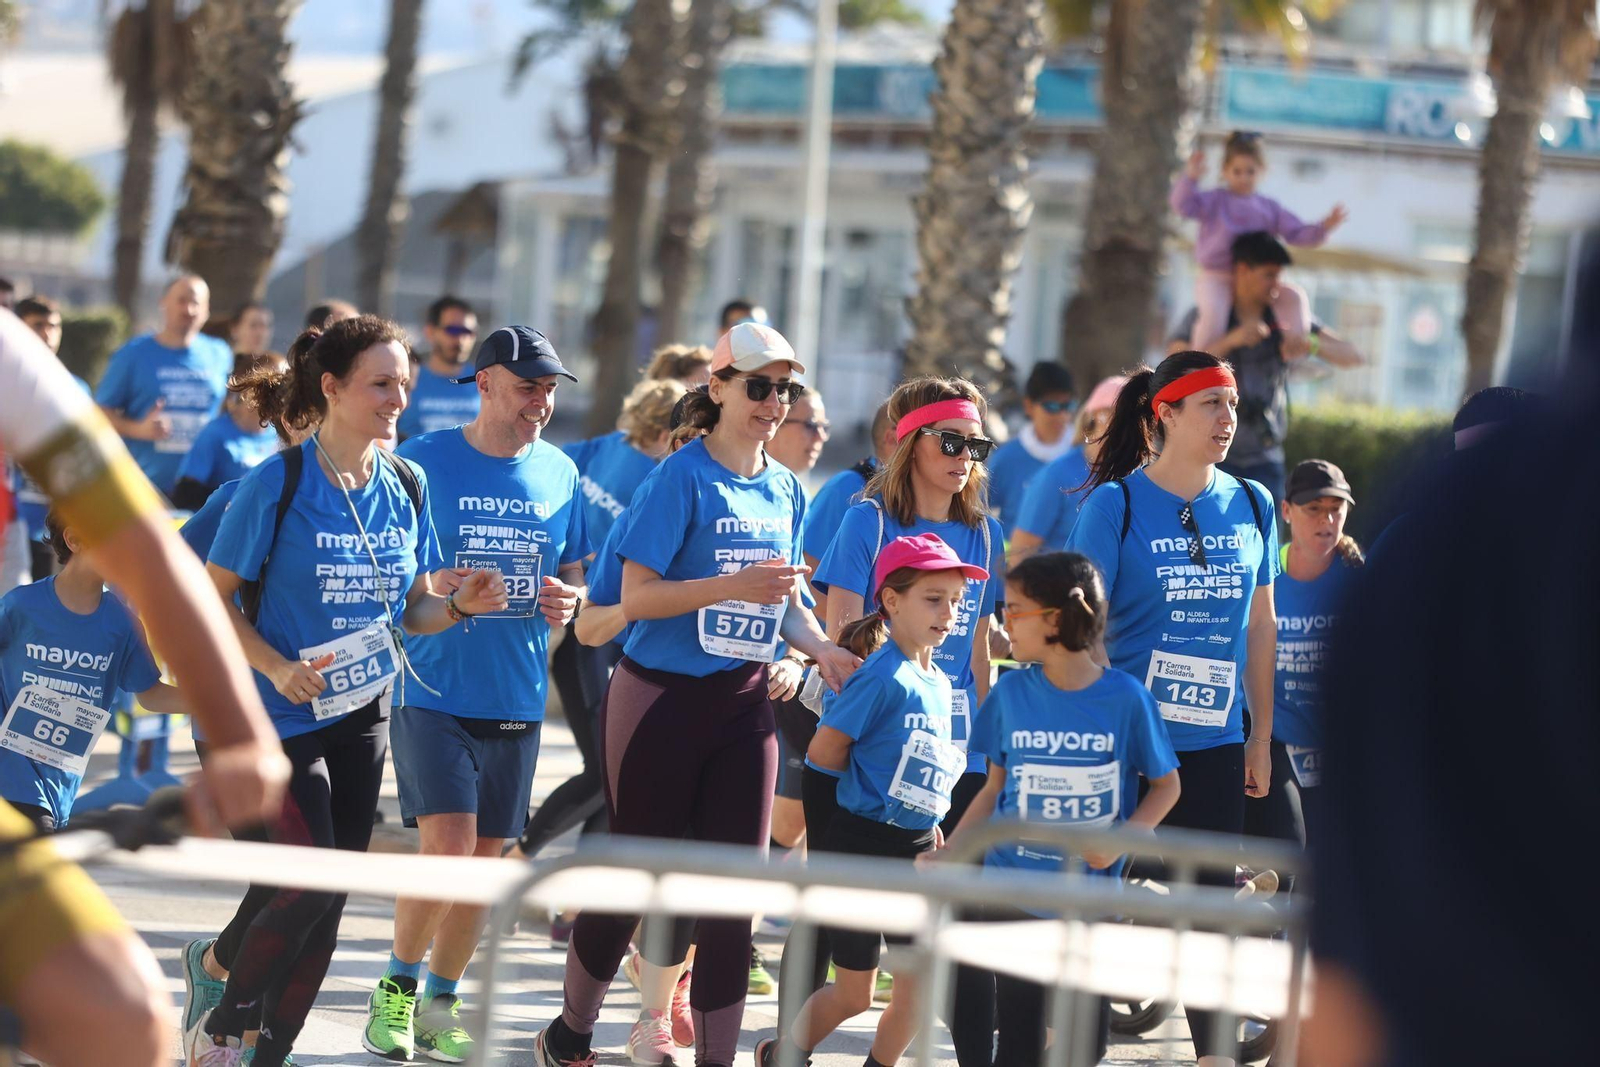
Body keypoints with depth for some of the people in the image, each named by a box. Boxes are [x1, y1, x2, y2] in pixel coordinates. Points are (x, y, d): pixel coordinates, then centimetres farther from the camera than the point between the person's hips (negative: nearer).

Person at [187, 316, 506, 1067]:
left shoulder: (406, 485, 4)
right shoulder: (278, 483, -13)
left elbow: (409, 610, 11)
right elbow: (214, 598, -9)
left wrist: (458, 605, -10)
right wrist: (277, 666, -22)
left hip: (361, 717, 6)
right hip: (281, 718, -6)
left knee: (325, 906, 6)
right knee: (310, 885, -15)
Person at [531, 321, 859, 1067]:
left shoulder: (785, 492, 8)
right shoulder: (683, 478, -11)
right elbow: (637, 596, -16)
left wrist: (821, 648, -2)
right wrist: (732, 585, -26)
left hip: (743, 705, 5)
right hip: (662, 699, -5)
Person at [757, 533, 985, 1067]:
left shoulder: (939, 684, 8)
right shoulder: (883, 677, -17)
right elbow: (824, 750, -17)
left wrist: (927, 818, 5)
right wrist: (875, 783, -7)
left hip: (916, 849, 7)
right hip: (863, 843, -7)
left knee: (918, 987, 4)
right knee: (854, 994, 2)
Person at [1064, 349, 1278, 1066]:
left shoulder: (1251, 505, 6)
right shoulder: (1116, 504, -7)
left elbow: (1261, 627, 12)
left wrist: (1260, 737, 11)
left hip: (1215, 742, 4)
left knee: (1212, 899, 7)